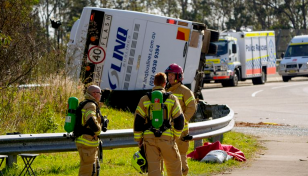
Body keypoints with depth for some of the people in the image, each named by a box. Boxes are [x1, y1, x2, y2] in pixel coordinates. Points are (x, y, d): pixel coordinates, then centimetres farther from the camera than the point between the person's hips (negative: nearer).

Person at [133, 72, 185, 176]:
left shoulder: (144, 99, 4)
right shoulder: (172, 98, 2)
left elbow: (138, 121, 2)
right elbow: (179, 120, 3)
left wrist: (138, 139, 9)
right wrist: (176, 136, 17)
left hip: (149, 138, 1)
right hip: (166, 138, -1)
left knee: (153, 167, 1)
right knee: (173, 165, 13)